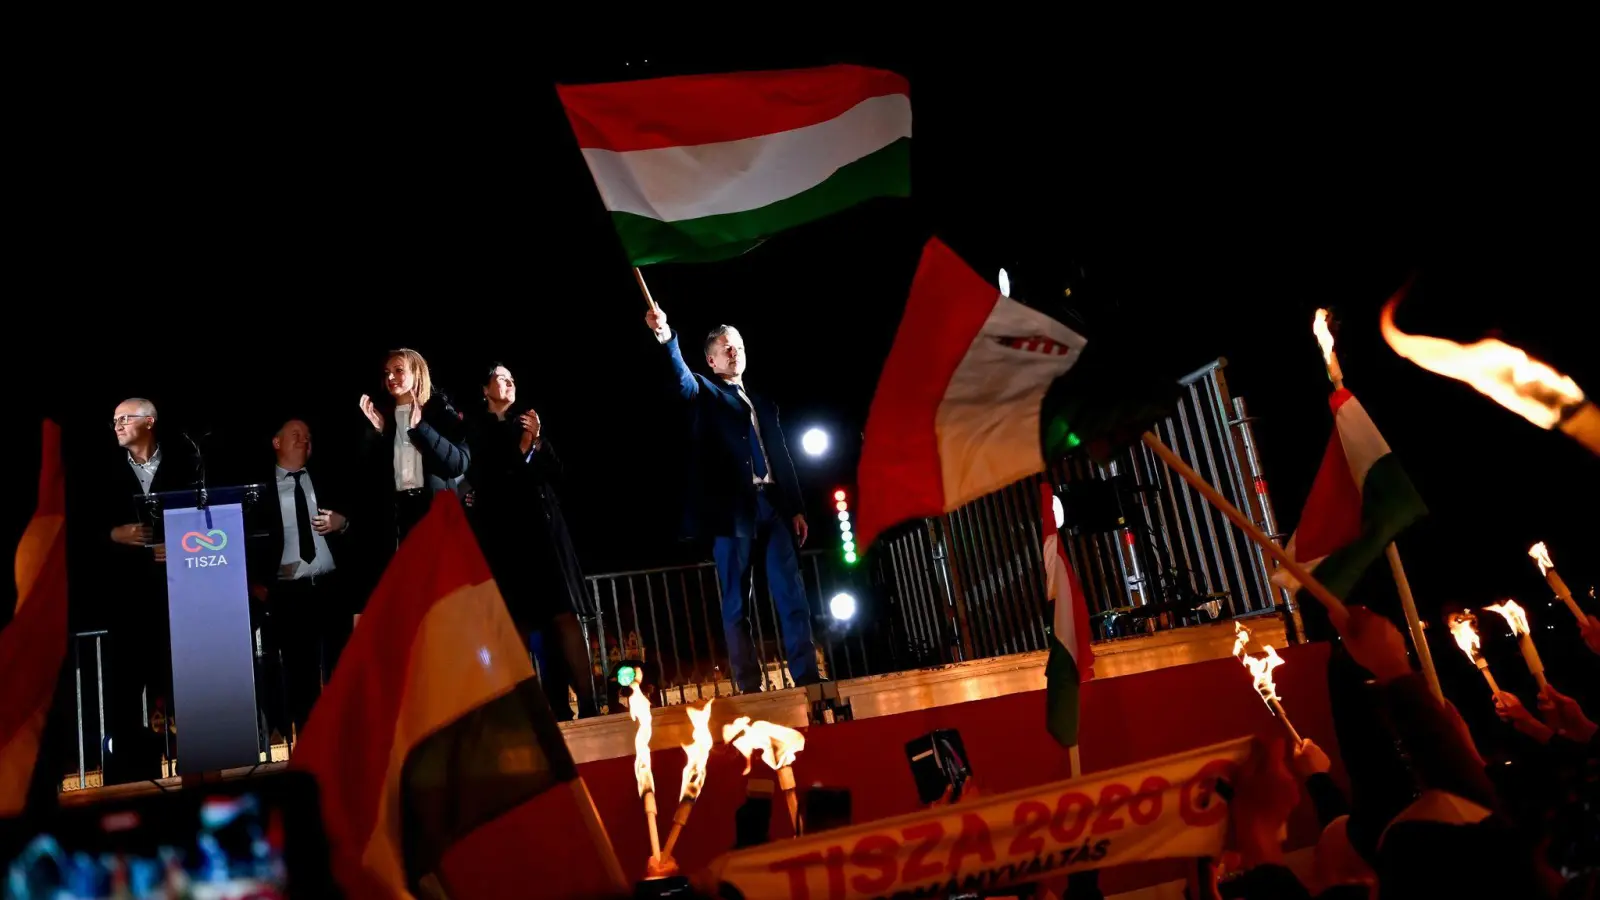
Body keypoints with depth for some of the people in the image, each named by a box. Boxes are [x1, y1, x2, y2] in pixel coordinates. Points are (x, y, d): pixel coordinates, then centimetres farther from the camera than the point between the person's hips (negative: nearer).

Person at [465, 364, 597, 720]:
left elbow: (555, 471, 10)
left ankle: (587, 704, -12)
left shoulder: (529, 421, 15)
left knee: (564, 614, -8)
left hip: (540, 526, 1)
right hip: (502, 532, -1)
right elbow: (480, 478, -2)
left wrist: (538, 441, -6)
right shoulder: (474, 429, 9)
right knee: (519, 621, -6)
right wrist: (520, 450, -8)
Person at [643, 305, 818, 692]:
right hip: (733, 508, -4)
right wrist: (666, 337, -32)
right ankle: (749, 687, 0)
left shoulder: (763, 404, 24)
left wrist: (797, 508, 12)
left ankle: (807, 679, 0)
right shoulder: (706, 394, 10)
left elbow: (782, 458, 20)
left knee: (793, 597, -1)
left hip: (773, 505, 4)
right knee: (737, 603, -2)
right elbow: (680, 378, -13)